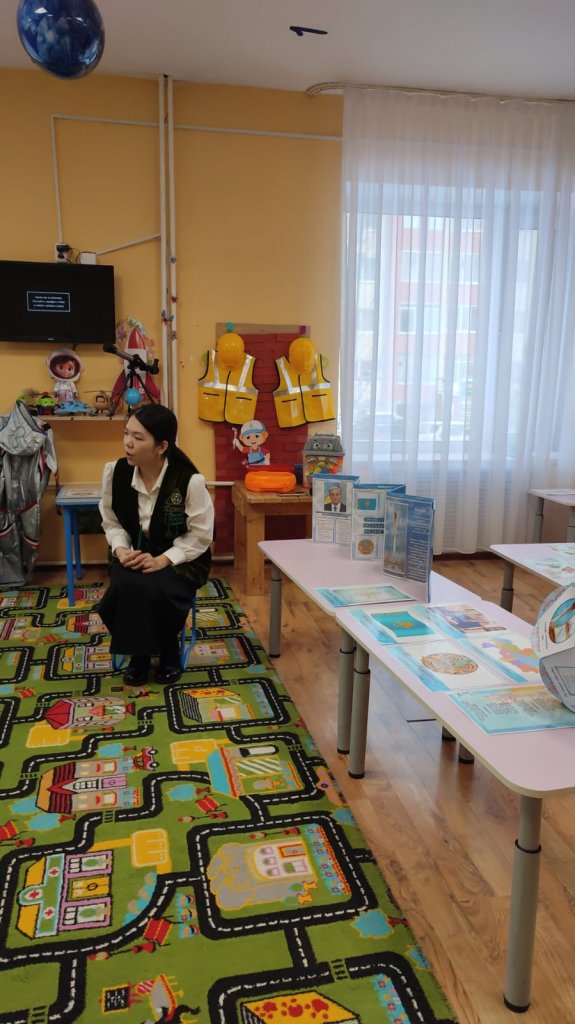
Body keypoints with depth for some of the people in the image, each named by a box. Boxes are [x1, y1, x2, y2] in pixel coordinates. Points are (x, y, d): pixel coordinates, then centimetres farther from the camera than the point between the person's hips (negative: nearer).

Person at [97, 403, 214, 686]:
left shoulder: (189, 480, -20)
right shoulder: (115, 472, -7)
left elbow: (200, 535, -13)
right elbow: (111, 521, 5)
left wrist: (163, 560, -22)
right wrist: (120, 549, -14)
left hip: (180, 558, -3)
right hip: (133, 553, 3)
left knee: (155, 591, -33)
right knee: (125, 588, -29)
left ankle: (168, 651, 2)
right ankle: (138, 653, 2)